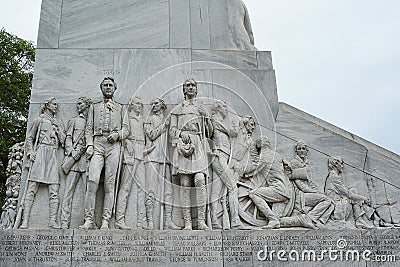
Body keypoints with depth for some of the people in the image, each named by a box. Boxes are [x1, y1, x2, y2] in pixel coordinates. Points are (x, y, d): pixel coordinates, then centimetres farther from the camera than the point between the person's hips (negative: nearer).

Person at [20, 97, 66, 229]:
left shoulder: (59, 122, 22)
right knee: (32, 188, -9)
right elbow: (29, 138, 12)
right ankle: (25, 220, -11)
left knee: (54, 190, -7)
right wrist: (30, 152, -2)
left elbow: (63, 140, 13)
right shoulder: (39, 120, 13)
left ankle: (53, 220, -9)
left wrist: (58, 128, 3)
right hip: (40, 153, -3)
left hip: (53, 156, 3)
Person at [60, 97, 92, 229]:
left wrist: (77, 153, -6)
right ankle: (65, 222, -10)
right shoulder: (73, 121, 22)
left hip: (87, 156, -1)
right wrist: (71, 152, -5)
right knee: (68, 190, -7)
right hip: (73, 156, 1)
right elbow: (68, 138, 13)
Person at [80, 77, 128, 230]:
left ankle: (105, 221, -7)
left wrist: (117, 134, -9)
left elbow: (126, 128, 13)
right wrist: (89, 145, -2)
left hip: (114, 145, 0)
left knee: (110, 184, -7)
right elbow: (89, 128, 14)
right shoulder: (94, 107, 25)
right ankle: (89, 220, -16)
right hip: (97, 144, 0)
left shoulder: (121, 108, 23)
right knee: (92, 180, -16)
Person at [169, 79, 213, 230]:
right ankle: (187, 222, -8)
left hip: (198, 147, 0)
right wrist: (181, 133, -9)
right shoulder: (177, 109, 21)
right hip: (182, 146, 0)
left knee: (200, 180, -18)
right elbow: (172, 130, 12)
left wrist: (206, 117, 3)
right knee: (185, 184, -7)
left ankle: (201, 221, -19)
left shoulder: (202, 109, 24)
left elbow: (209, 132, 20)